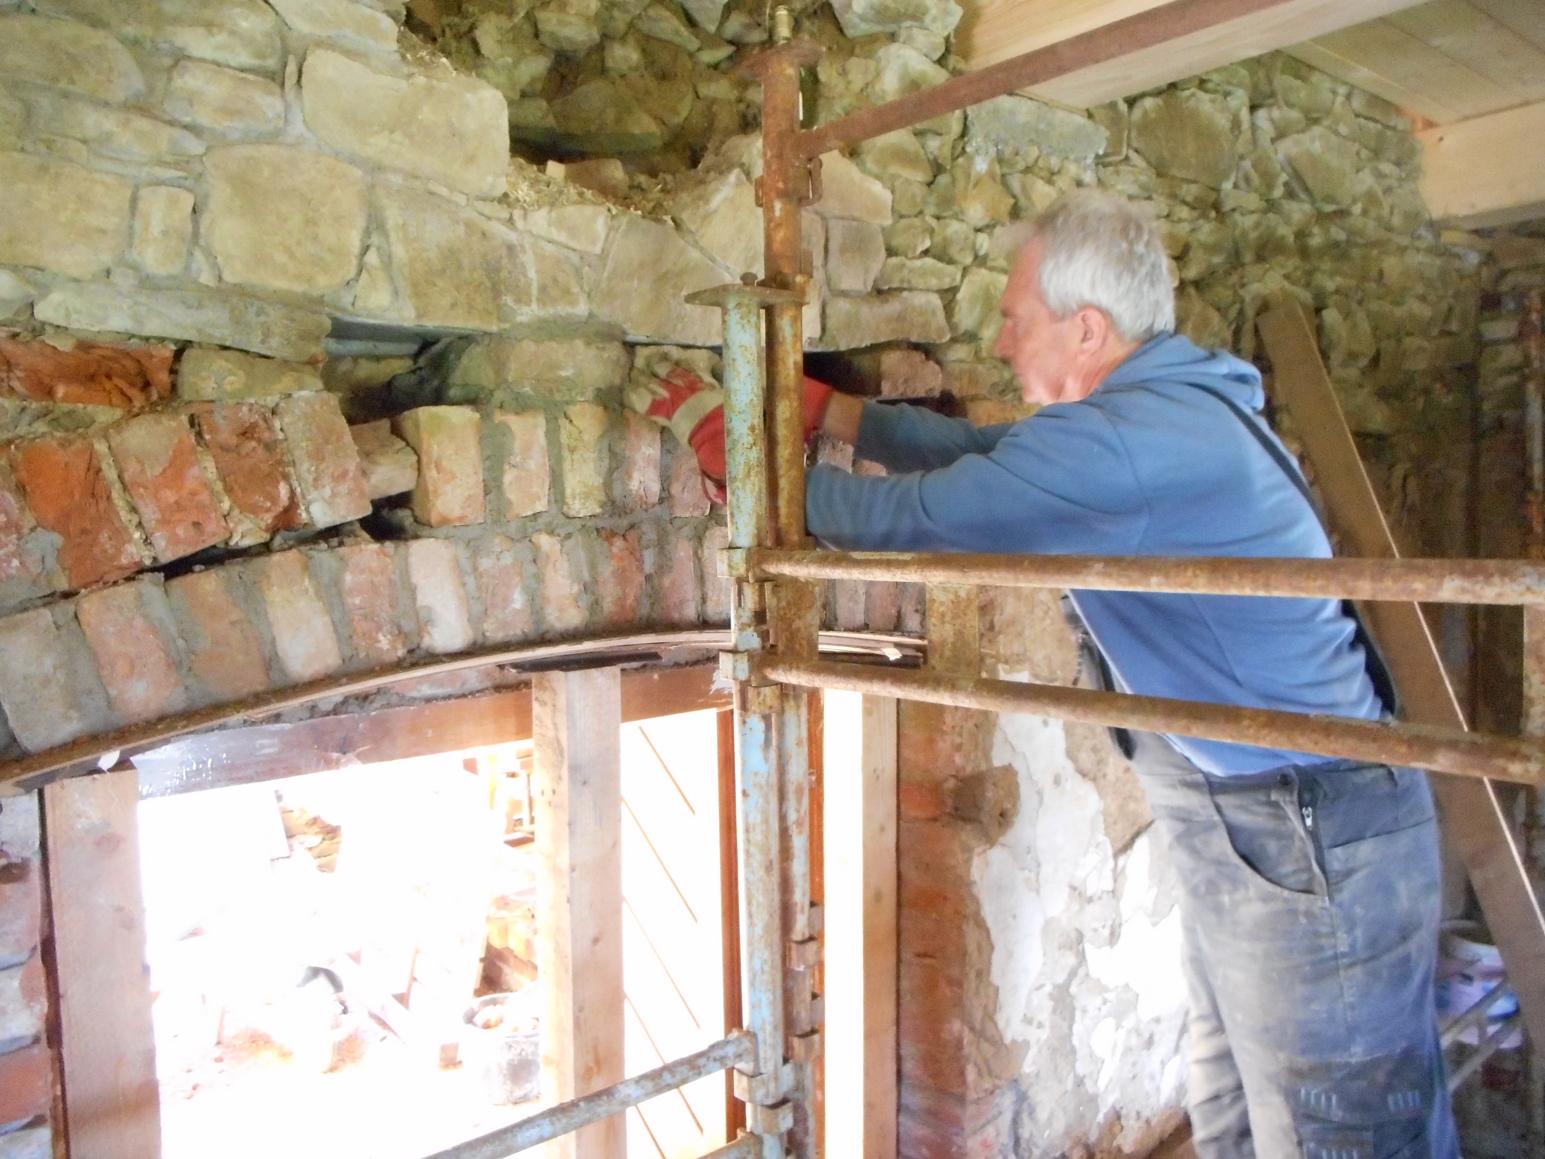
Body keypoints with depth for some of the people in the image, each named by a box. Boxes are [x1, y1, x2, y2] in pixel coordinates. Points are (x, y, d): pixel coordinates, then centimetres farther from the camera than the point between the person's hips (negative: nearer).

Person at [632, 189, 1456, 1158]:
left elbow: (904, 516, -19)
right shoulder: (1171, 403, 8)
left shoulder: (1125, 440, -25)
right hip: (1244, 820, 10)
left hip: (1314, 840, -10)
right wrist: (827, 408, 12)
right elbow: (980, 450, 13)